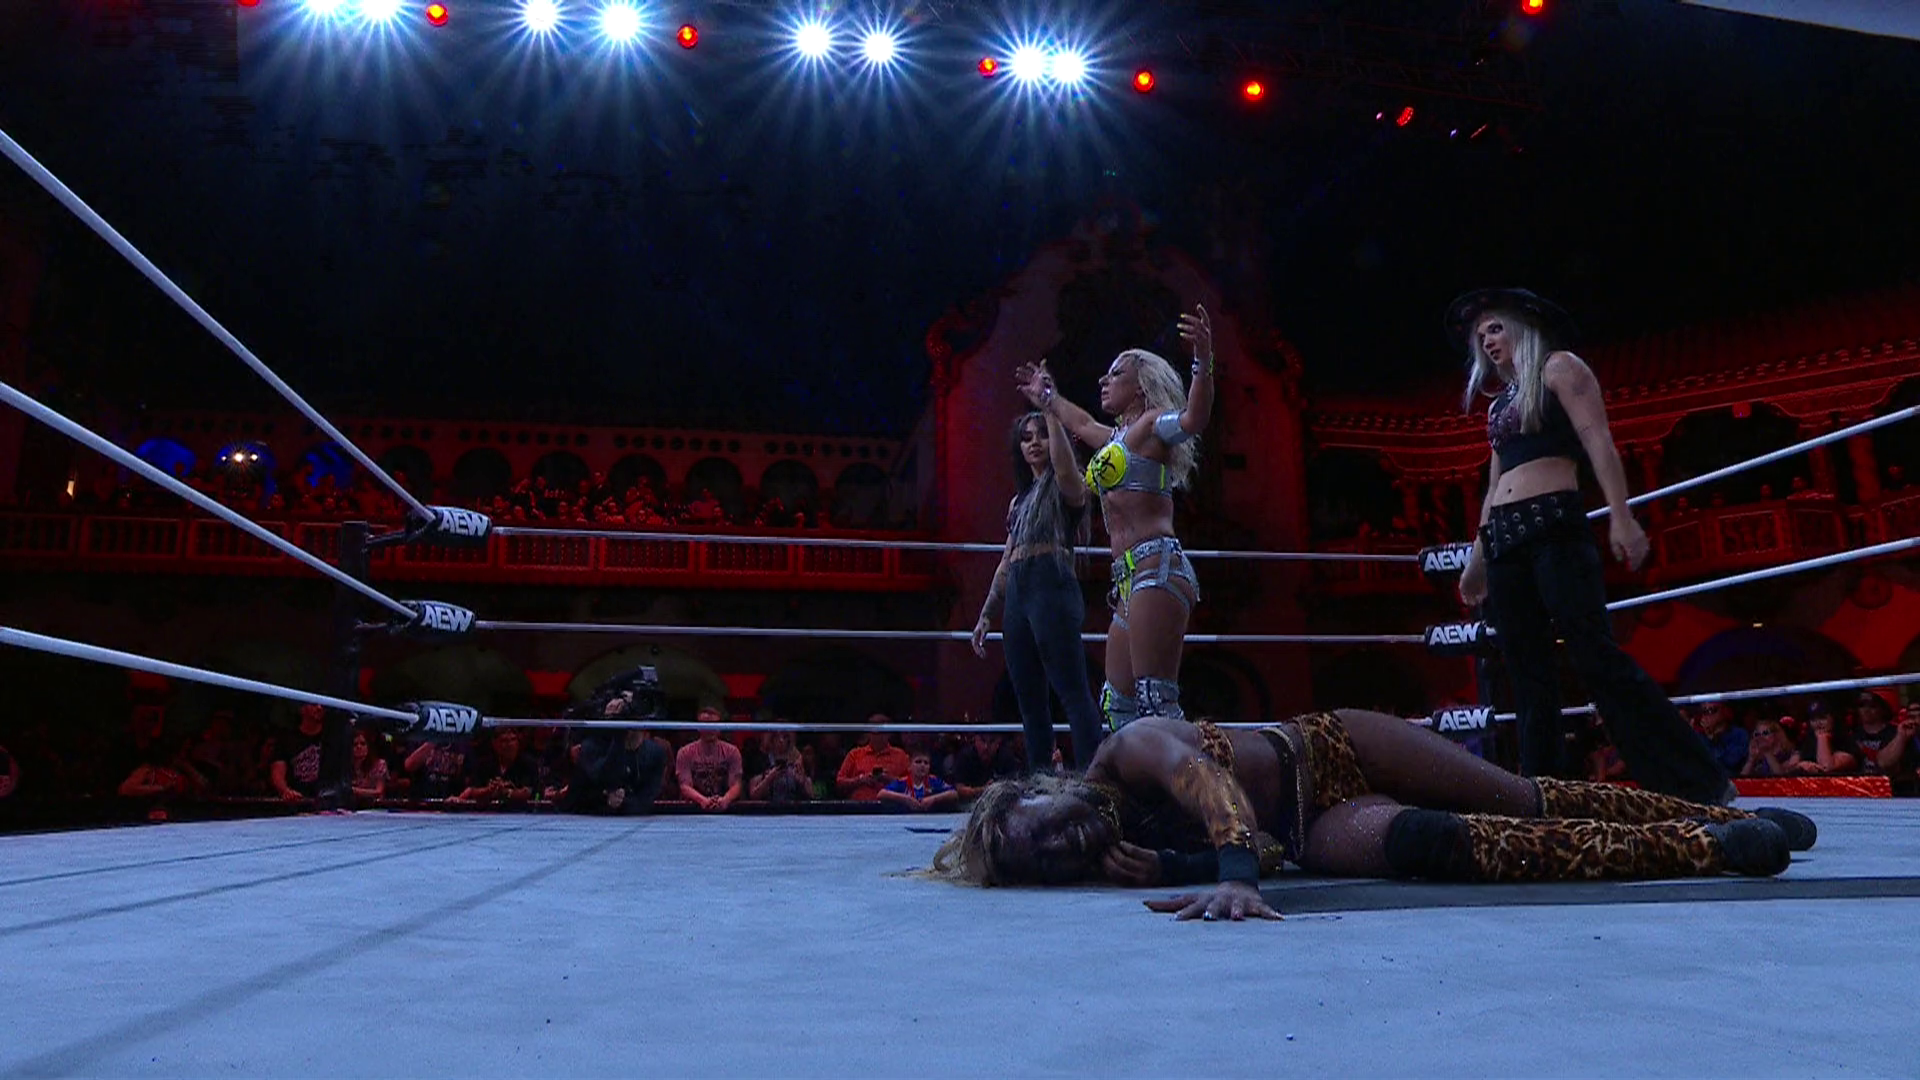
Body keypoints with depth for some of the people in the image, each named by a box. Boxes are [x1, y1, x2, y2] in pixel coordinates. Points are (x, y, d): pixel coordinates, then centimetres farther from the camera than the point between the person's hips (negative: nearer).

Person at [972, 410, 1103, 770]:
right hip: (1017, 596, 8)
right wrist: (985, 615, 22)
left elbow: (1065, 466, -21)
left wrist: (1051, 411, -19)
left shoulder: (1063, 488, 6)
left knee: (1072, 691, -15)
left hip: (1052, 588, -8)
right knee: (1029, 699, 5)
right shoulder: (1019, 500, 27)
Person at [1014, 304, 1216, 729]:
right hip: (1130, 579, 10)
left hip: (1157, 567, -9)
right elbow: (1081, 423, 48)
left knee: (1156, 700, -18)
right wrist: (1045, 397, 61)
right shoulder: (1117, 436, 25)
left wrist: (1203, 363, -37)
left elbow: (1193, 419, -23)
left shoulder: (1149, 425, 0)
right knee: (1117, 705, 6)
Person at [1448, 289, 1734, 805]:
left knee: (1596, 656, -17)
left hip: (1554, 524, -8)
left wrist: (1621, 518, -17)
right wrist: (1476, 559, 24)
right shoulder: (1500, 403, 26)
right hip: (1504, 538, 8)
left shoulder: (1559, 367, 6)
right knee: (1528, 675, 1)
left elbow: (1599, 442, -6)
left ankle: (1700, 785, -14)